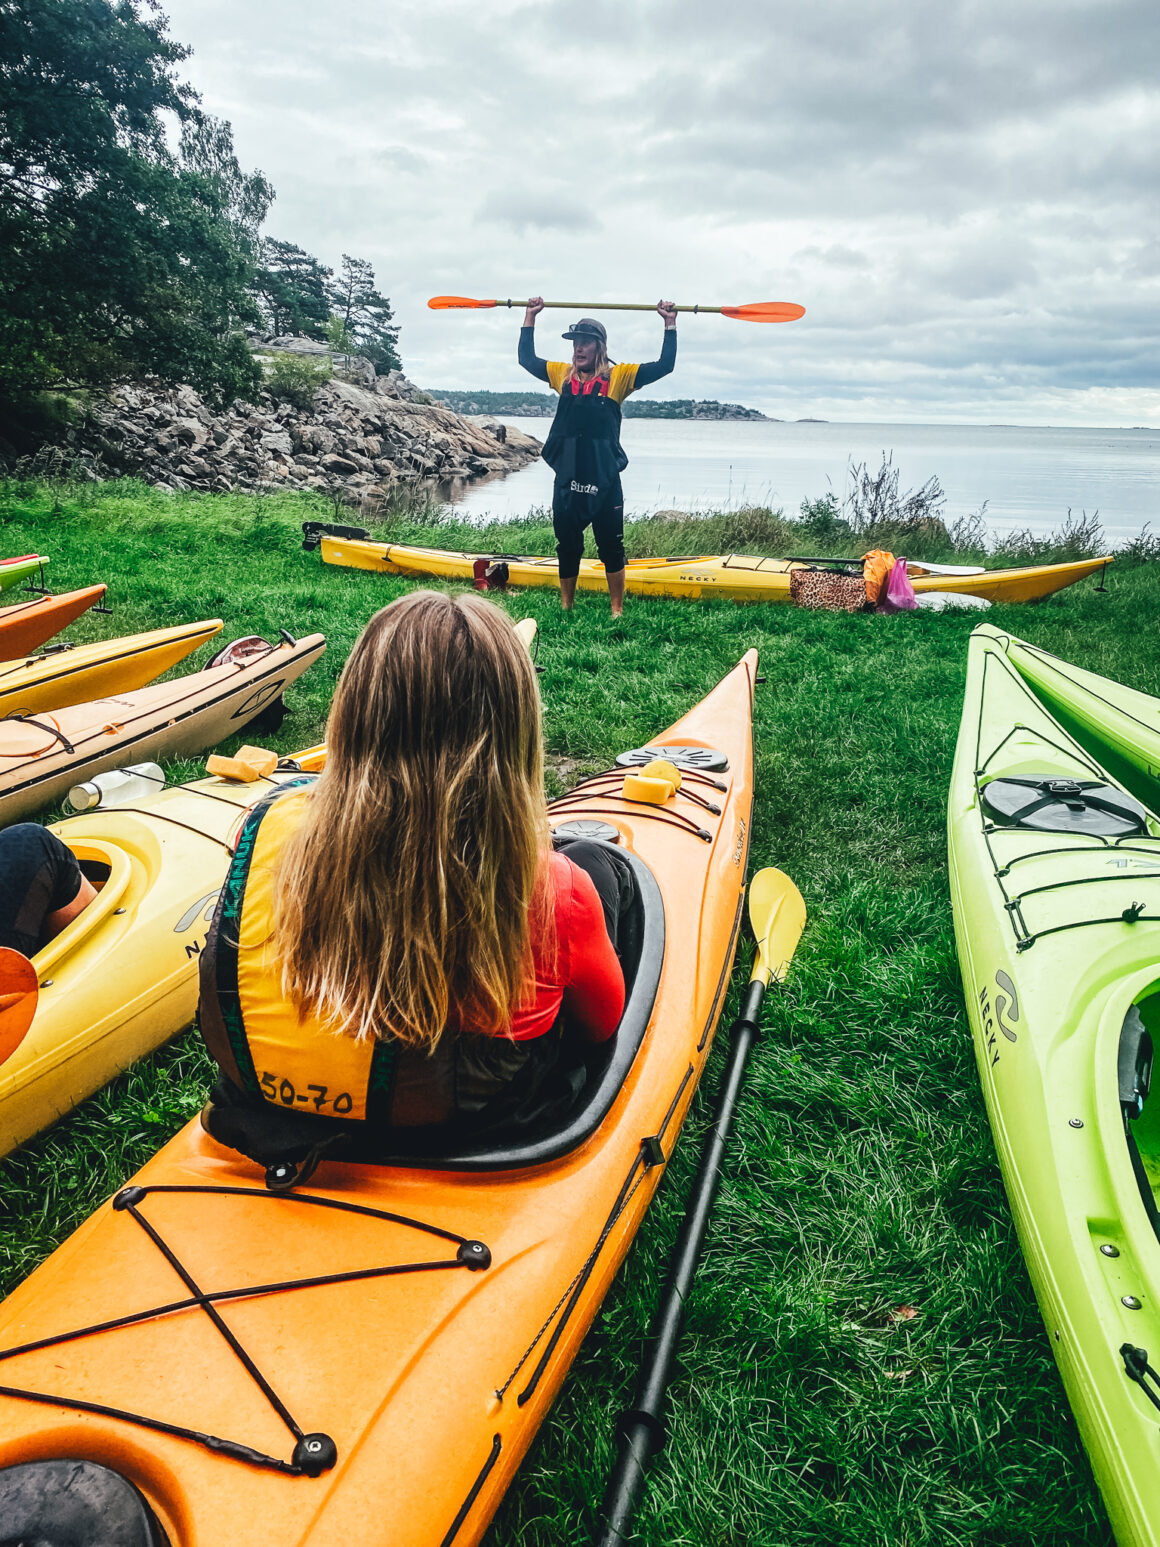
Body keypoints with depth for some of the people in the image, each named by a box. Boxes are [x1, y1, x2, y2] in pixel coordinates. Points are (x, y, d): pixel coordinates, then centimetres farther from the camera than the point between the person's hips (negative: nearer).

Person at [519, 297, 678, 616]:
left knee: (611, 547, 4)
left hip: (605, 480, -3)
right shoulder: (563, 375, 11)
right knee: (567, 547, 12)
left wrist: (670, 324, 0)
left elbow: (664, 365, 0)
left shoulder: (618, 377, 2)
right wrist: (530, 317, 21)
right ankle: (565, 606, 25)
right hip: (567, 479, 3)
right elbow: (527, 359, 21)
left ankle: (617, 610, 12)